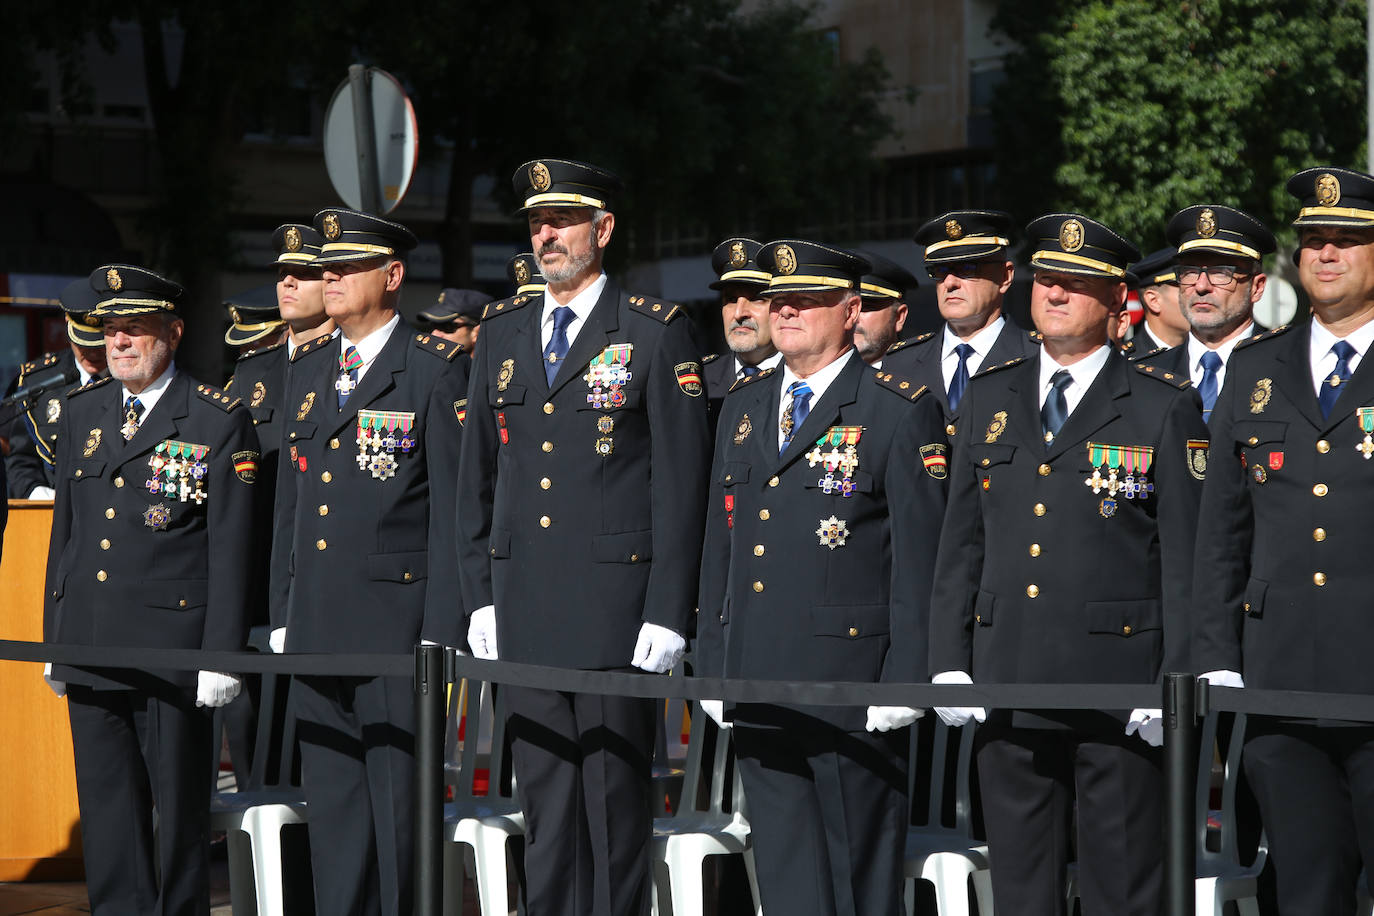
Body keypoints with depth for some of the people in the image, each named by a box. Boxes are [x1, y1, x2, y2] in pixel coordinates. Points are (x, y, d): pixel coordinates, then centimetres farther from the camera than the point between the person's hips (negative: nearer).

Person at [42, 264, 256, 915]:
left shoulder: (219, 421, -4)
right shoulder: (81, 411, 12)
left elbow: (230, 548, -7)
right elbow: (65, 528, 17)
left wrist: (222, 655, -11)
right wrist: (54, 638, 14)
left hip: (172, 652, -5)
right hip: (89, 649, 5)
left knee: (180, 804, 3)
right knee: (107, 806, 8)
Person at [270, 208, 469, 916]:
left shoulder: (435, 369, -4)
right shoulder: (306, 367, 15)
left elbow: (452, 508, -8)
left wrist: (442, 632, -13)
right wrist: (282, 614, 14)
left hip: (396, 613, -6)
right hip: (317, 624, 6)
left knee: (400, 796, -3)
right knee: (330, 798, 9)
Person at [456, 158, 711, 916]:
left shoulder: (656, 333, -3)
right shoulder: (502, 330, 13)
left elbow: (682, 480, -5)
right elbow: (477, 476, 16)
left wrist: (667, 613, -10)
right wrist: (480, 596, 8)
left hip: (615, 607, -5)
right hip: (524, 610, 5)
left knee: (615, 790, -1)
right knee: (543, 792, 8)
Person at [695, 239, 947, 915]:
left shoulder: (902, 413, -5)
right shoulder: (744, 405, 14)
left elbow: (920, 559, -9)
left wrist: (903, 683, -14)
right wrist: (711, 666, 13)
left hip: (851, 694, -6)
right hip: (755, 692, 6)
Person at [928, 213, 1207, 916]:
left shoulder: (1165, 408, 1)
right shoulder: (989, 398, 13)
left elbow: (1187, 559, -2)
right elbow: (959, 544, 13)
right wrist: (948, 664, 4)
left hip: (1120, 689, -4)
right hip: (1007, 687, 4)